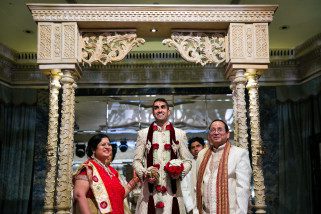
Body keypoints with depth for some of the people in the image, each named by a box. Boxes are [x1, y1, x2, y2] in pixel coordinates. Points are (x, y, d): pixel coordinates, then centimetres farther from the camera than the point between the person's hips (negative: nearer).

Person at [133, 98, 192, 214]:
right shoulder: (143, 133, 9)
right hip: (149, 190, 0)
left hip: (172, 190, 0)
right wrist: (144, 174, -10)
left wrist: (180, 172, -10)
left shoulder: (180, 134, 8)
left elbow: (187, 161, 9)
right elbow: (136, 160, 8)